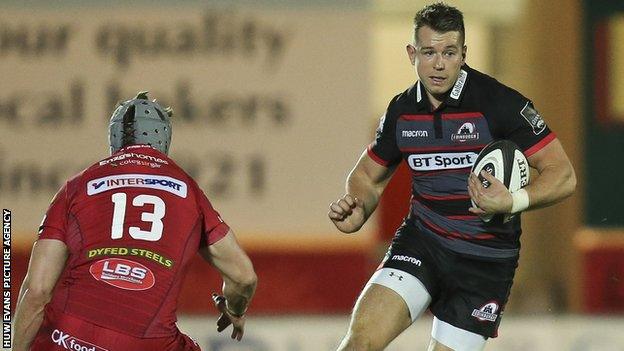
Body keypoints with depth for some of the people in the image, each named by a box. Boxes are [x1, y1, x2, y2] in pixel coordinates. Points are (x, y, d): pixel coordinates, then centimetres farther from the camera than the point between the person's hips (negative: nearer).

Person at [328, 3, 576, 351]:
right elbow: (369, 175, 20)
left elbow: (563, 175, -12)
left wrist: (513, 202, -31)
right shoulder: (401, 111, 3)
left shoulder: (500, 103, -13)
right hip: (421, 242, 3)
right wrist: (357, 211, -3)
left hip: (486, 261, -3)